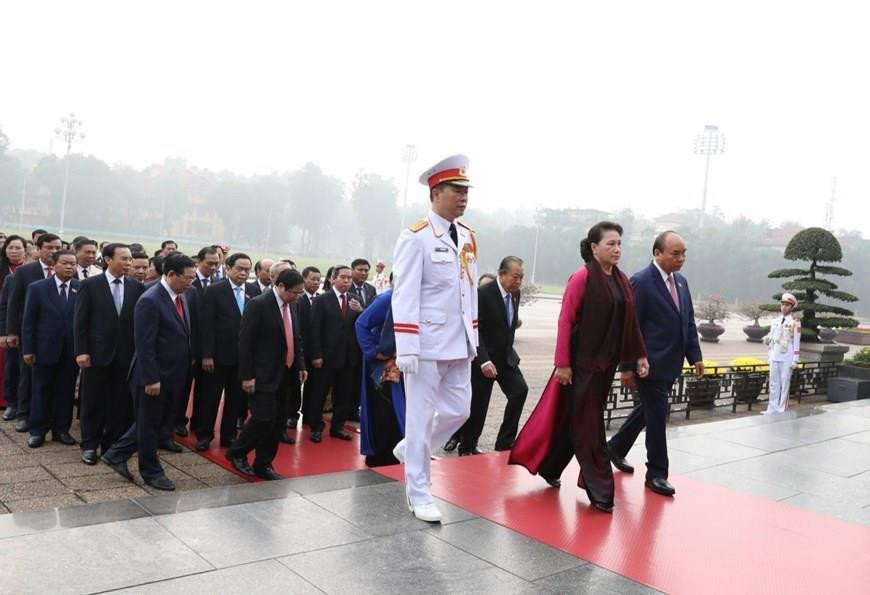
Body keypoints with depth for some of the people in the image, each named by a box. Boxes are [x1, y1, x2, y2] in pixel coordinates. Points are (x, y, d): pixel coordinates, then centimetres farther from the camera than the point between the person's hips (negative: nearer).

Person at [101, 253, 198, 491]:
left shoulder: (183, 298, 6)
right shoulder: (150, 301, -19)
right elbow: (144, 344, -21)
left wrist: (188, 368, 10)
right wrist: (151, 379, -20)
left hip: (173, 375, 9)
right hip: (154, 377, -9)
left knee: (161, 423, 19)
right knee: (149, 425, 9)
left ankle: (116, 455, 32)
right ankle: (152, 472, 24)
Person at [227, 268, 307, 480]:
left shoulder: (289, 306, 9)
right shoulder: (258, 304, -14)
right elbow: (245, 342, -15)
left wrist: (300, 365, 10)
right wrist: (247, 375, -17)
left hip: (284, 374, 8)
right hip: (264, 375, -8)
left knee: (278, 420, 9)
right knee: (264, 418, -11)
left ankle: (263, 465, 20)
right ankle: (236, 452, 13)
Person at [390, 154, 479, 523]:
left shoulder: (468, 237, 11)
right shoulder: (415, 237, -11)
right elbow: (404, 296, -15)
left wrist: (473, 337, 15)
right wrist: (405, 348, -19)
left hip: (458, 344, 7)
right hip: (427, 345, -7)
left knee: (458, 411, 13)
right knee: (421, 417, 2)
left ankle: (411, 449, 37)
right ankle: (419, 495, 15)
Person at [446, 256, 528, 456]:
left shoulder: (515, 294, 4)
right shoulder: (483, 293, -17)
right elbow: (474, 331, -20)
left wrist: (508, 351, 11)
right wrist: (484, 361, -26)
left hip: (506, 357, 6)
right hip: (484, 359, -6)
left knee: (520, 390, -10)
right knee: (478, 404, 2)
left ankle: (505, 443, 2)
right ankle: (466, 446, 23)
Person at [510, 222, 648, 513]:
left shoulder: (622, 280, 8)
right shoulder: (582, 277, -12)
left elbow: (630, 322, 13)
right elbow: (565, 321, -14)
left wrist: (639, 355, 8)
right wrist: (563, 363, -16)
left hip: (606, 363, 7)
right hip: (582, 362, -7)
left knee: (576, 420, 16)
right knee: (587, 424, 1)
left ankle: (550, 467, 34)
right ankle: (599, 490, 10)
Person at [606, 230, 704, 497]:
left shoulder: (681, 281, 10)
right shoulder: (641, 282, -14)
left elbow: (689, 322, 15)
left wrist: (695, 356, 8)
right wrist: (628, 366, -15)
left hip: (671, 364, 8)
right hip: (650, 363, -8)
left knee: (648, 410, 19)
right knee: (656, 416, 0)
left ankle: (616, 448, 38)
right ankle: (656, 474, 14)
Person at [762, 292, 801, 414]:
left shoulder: (795, 322, -6)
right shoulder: (775, 321, 10)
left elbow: (797, 342, -7)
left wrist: (795, 360, -10)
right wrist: (769, 356, 12)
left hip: (787, 359, -5)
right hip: (774, 358, 5)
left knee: (784, 384, 1)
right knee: (774, 384, 9)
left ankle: (781, 410, 8)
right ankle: (772, 409, 16)